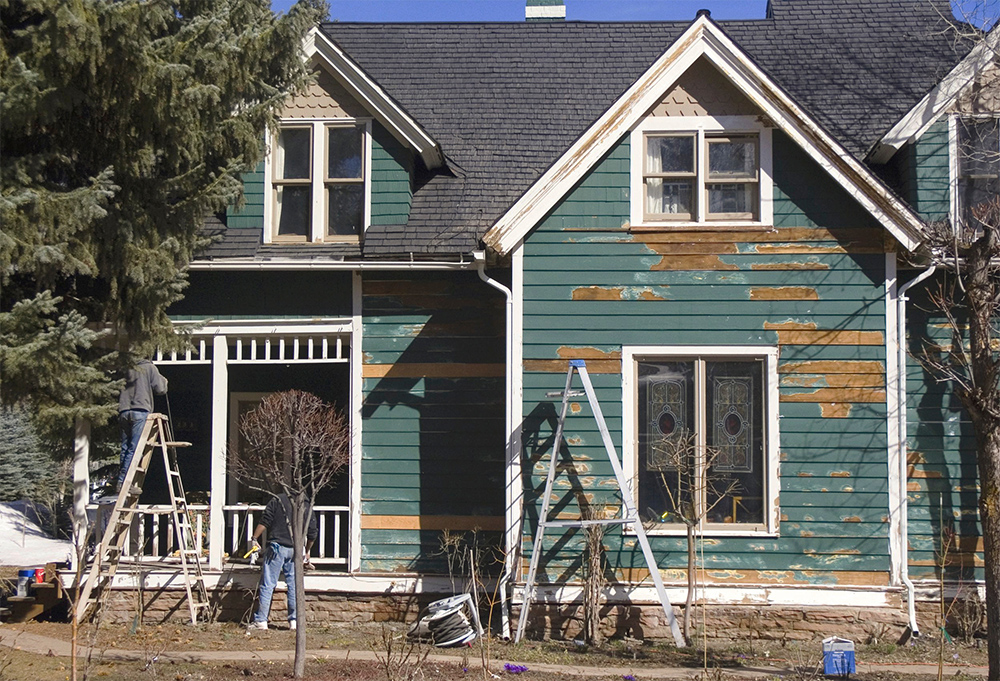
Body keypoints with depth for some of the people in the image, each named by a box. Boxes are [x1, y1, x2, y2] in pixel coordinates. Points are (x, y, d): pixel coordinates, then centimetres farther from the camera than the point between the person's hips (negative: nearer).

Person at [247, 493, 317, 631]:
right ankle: (294, 621, 9)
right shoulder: (307, 506, 11)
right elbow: (312, 533, 13)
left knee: (267, 585, -1)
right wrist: (307, 551, 27)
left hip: (277, 547, -3)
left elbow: (264, 521, -5)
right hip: (296, 549, 3)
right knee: (294, 585, 10)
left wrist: (254, 539, 3)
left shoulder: (277, 500, 2)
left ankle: (260, 620, -2)